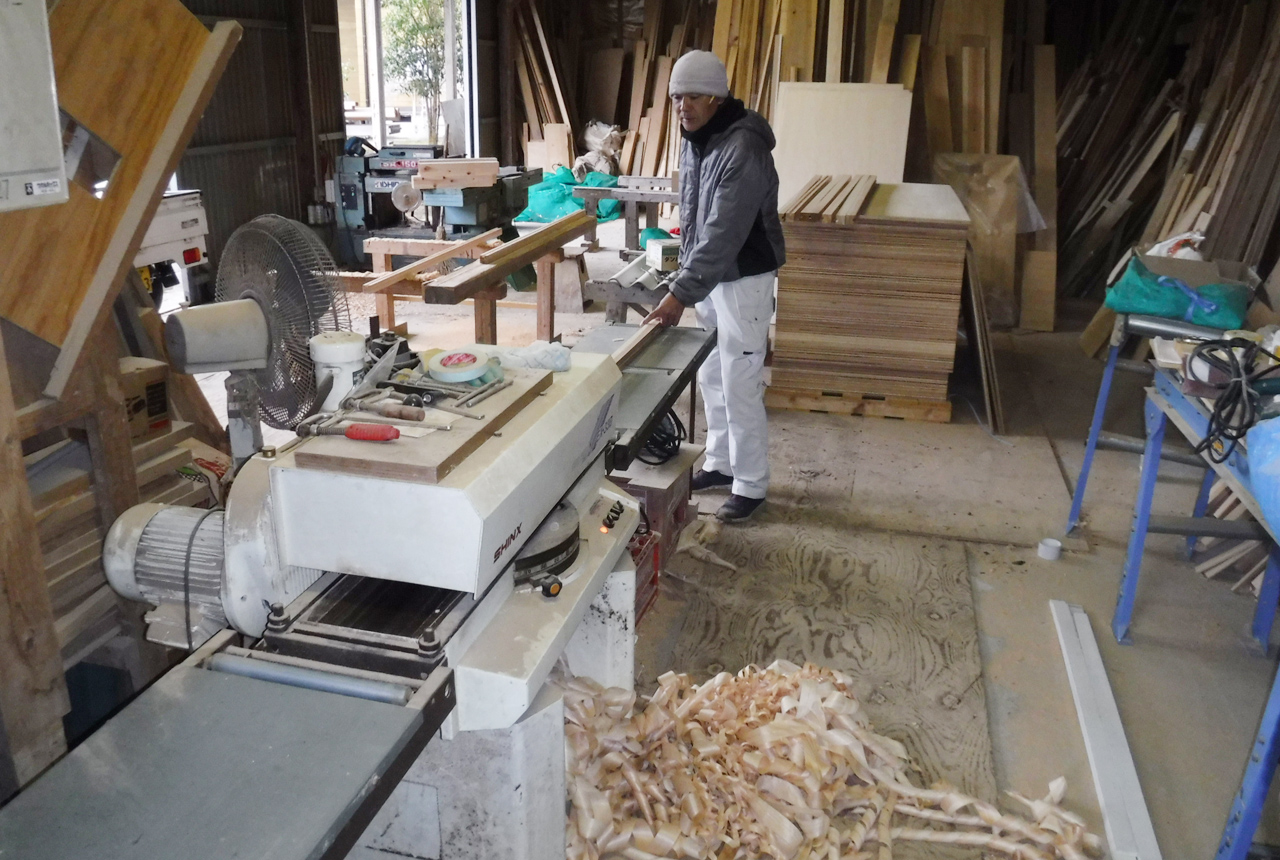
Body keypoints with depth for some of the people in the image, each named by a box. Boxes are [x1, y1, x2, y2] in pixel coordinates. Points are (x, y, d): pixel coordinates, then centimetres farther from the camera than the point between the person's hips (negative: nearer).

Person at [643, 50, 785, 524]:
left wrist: (681, 293, -33)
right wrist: (685, 276, 14)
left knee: (739, 386, -3)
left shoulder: (743, 150, -25)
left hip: (743, 279, -9)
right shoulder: (692, 139, 5)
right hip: (708, 275, 9)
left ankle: (750, 484, 11)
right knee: (711, 378, 16)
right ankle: (720, 463, 32)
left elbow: (724, 234, -31)